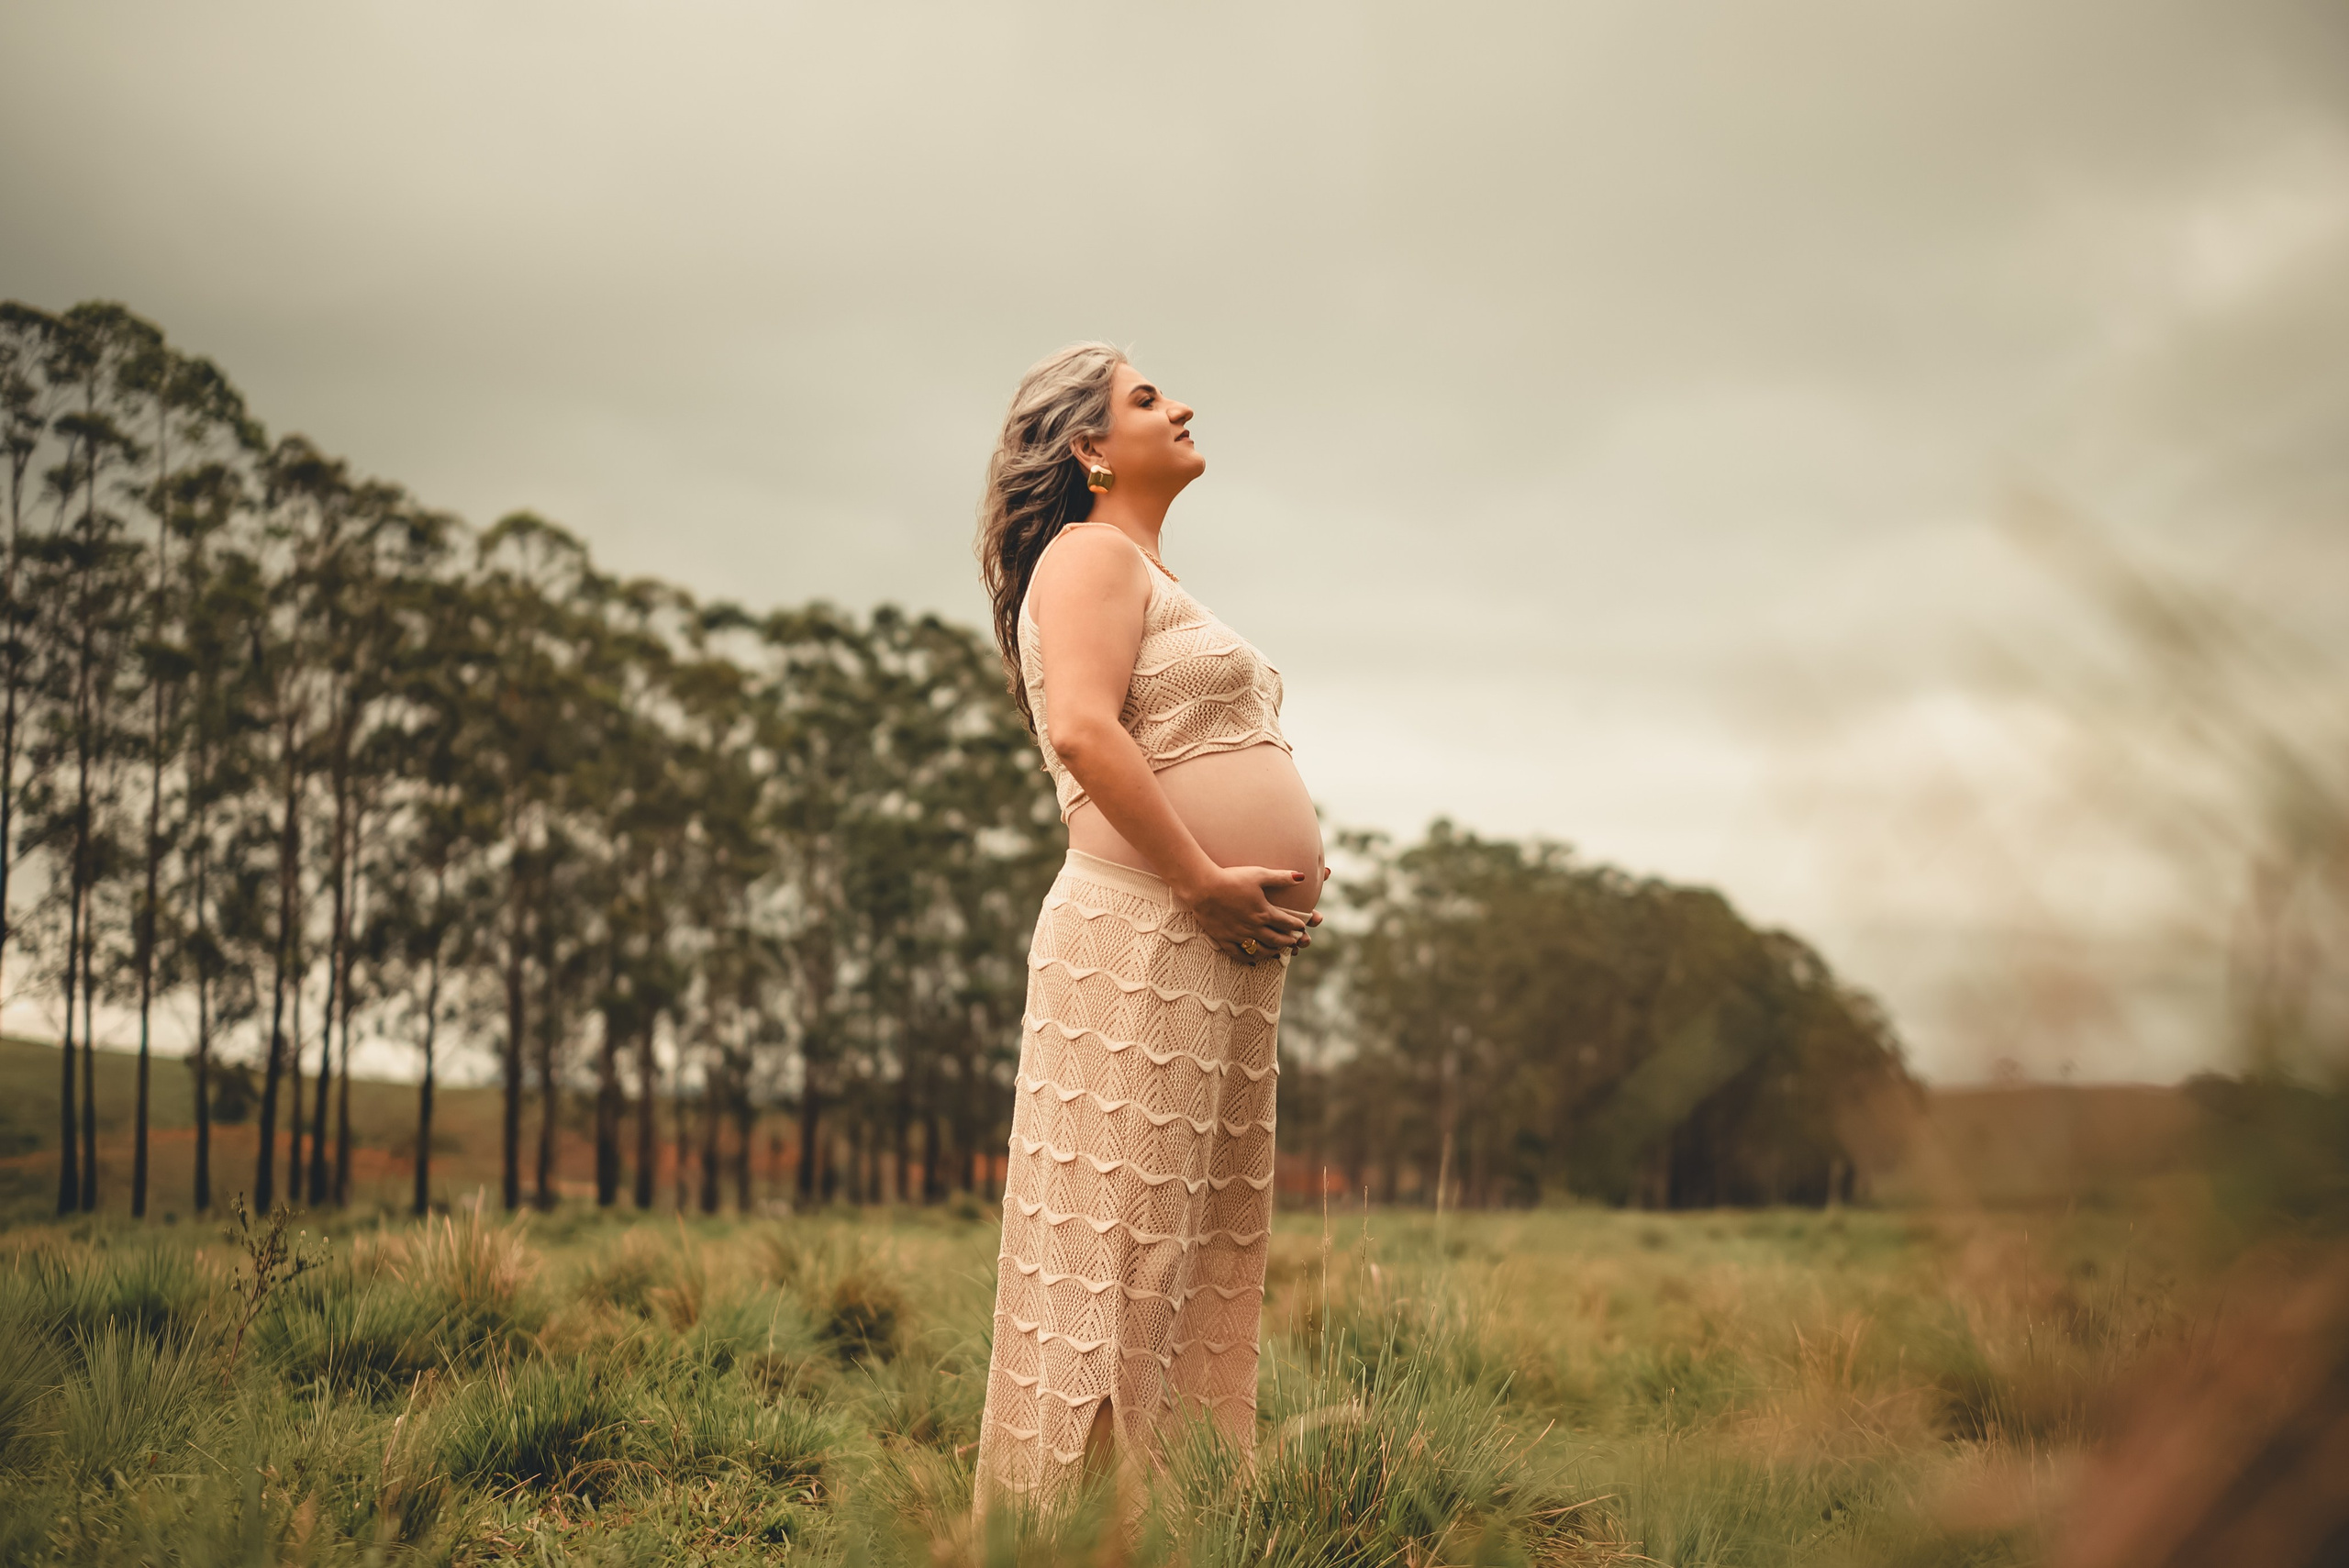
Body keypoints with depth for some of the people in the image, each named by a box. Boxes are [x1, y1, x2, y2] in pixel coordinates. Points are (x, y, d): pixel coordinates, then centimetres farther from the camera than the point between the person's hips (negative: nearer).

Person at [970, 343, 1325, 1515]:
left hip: (1227, 953, 10)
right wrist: (1207, 880, -20)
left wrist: (1289, 875, 11)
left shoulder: (1154, 575, 24)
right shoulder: (1092, 556, -5)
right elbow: (1082, 727, -21)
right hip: (1139, 941, -10)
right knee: (1121, 1244, -9)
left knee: (1209, 1245, 11)